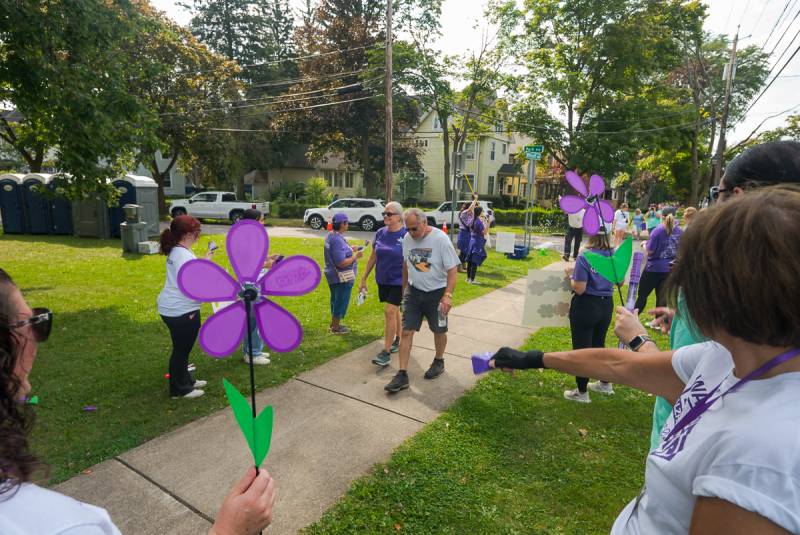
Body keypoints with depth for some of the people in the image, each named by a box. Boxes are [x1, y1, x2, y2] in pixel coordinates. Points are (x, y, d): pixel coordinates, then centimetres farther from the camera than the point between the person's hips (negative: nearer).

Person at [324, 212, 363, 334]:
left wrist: (350, 249, 9)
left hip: (332, 274, 10)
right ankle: (336, 328, 17)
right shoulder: (338, 240, -27)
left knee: (335, 299, 23)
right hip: (342, 277, -10)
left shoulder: (330, 235, 4)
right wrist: (355, 256, -18)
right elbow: (342, 263, -29)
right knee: (341, 301, 5)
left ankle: (333, 323, 38)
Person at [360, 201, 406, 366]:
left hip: (398, 281, -5)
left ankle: (386, 352, -1)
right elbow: (373, 257, 9)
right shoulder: (380, 233, 2)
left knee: (389, 311, -9)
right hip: (382, 280, 5)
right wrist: (363, 278, 10)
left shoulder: (406, 235, -13)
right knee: (394, 311, 17)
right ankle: (398, 339, 36)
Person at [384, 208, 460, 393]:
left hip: (436, 292, -4)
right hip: (413, 291, 4)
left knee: (439, 331, 14)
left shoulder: (440, 239, -17)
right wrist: (404, 286, 19)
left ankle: (439, 362, 40)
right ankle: (402, 374, 5)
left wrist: (447, 295, -22)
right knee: (406, 332, -1)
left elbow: (452, 269, -16)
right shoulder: (407, 238, -2)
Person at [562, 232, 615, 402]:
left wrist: (571, 275, -4)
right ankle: (605, 384, 40)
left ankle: (582, 392, 19)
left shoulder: (584, 258, -20)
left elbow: (579, 289, -20)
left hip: (586, 306, -6)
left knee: (581, 348, 7)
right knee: (599, 344, 24)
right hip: (606, 305, 6)